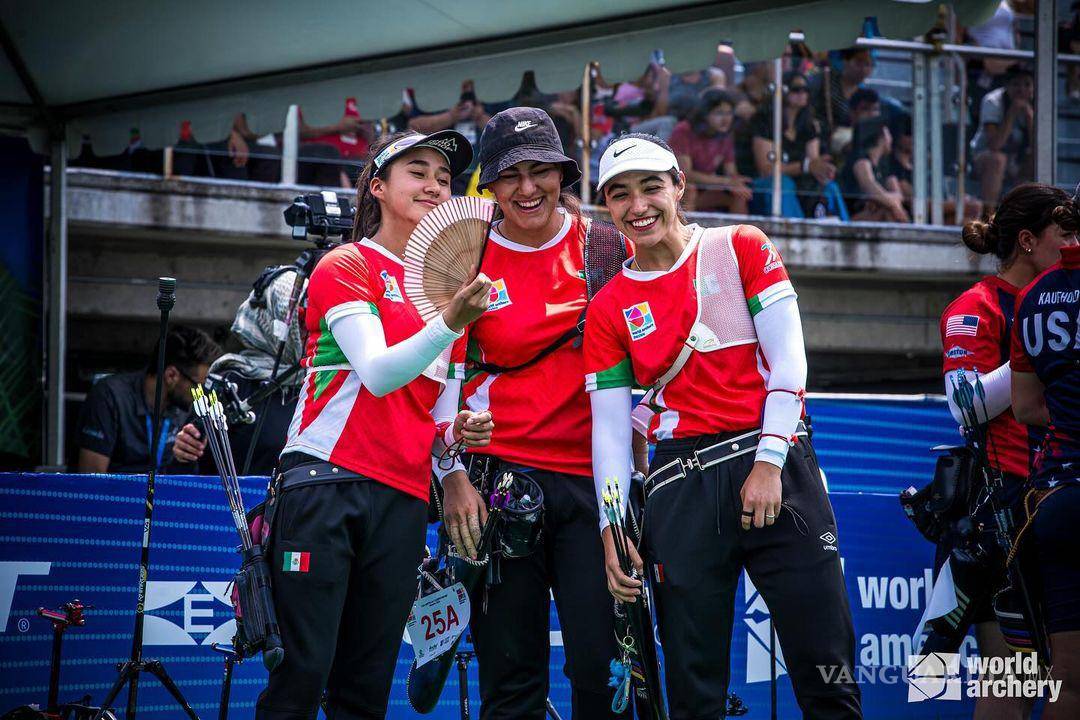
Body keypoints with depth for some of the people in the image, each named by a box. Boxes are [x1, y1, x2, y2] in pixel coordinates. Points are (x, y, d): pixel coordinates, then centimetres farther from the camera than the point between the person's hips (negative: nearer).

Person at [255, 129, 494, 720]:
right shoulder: (346, 266, 1)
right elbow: (377, 373, -14)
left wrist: (457, 431, 2)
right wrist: (450, 322, -26)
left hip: (403, 497, 6)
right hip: (327, 484, -6)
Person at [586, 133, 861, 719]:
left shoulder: (741, 248, 7)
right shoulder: (609, 309, 11)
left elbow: (788, 361, 0)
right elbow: (609, 427, 9)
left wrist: (768, 463, -9)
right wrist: (611, 529, -1)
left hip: (776, 468, -1)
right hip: (682, 487, 1)